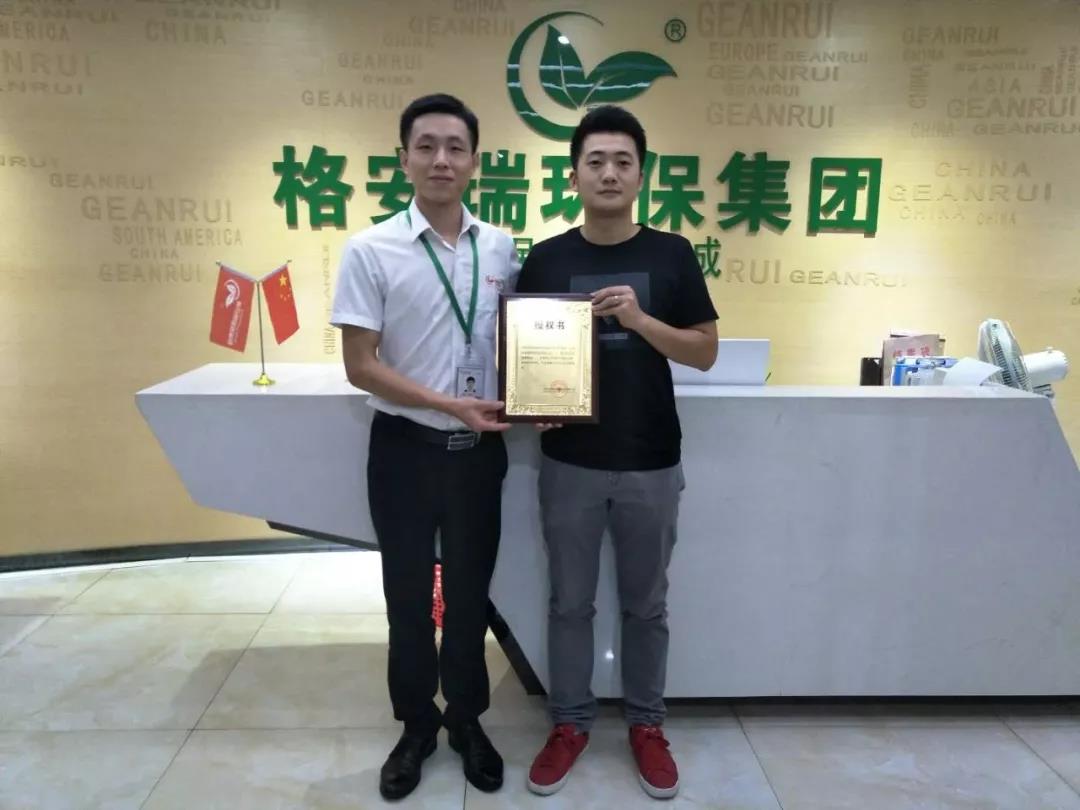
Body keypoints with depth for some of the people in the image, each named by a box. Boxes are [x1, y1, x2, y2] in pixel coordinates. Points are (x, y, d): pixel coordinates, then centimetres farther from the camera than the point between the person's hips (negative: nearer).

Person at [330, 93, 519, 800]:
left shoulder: (502, 249, 0)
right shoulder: (370, 251, -10)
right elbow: (360, 366, -10)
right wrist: (448, 404, -18)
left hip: (480, 450, 3)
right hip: (405, 448, -2)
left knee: (471, 591, 15)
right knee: (409, 594, 13)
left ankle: (467, 719, 37)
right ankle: (417, 724, 35)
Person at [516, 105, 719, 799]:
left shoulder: (672, 255, -1)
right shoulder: (546, 259, 1)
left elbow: (706, 352, -3)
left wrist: (640, 319, -19)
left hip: (651, 465, 0)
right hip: (568, 463, 1)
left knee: (646, 604, 14)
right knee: (570, 603, 13)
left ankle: (647, 724, 34)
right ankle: (570, 723, 32)